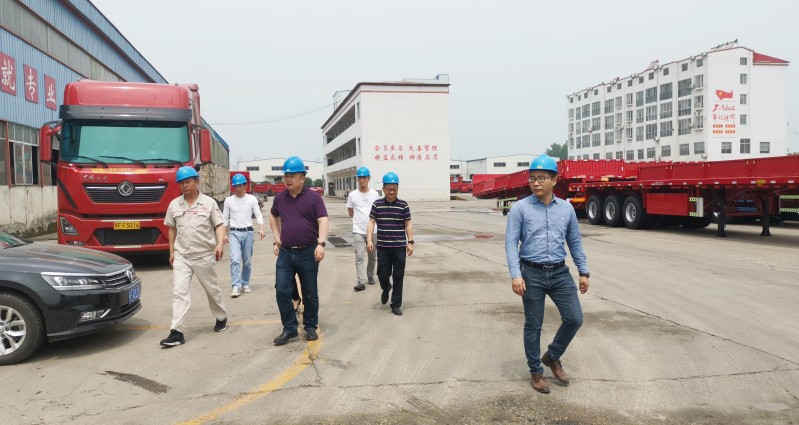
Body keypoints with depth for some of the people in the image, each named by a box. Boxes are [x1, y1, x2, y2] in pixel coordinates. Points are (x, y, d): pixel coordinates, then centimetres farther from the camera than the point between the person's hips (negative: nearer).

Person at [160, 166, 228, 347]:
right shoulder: (174, 205, 5)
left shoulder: (209, 202, -3)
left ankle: (221, 318, 35)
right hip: (181, 256, 2)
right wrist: (171, 251, 10)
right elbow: (172, 229, 13)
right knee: (179, 291, -8)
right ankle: (176, 332, -9)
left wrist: (220, 244, -21)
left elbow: (219, 225, -5)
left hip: (204, 255, -2)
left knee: (212, 289, 13)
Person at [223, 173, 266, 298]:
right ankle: (236, 287, -16)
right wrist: (225, 234, 6)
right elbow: (225, 218, 10)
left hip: (248, 232, 1)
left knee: (247, 262, 9)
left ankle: (245, 284, 23)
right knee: (235, 260, -14)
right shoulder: (229, 200, 5)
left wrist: (261, 228, -17)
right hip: (234, 233, -1)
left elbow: (258, 214, -2)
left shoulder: (252, 199, 3)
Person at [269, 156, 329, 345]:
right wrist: (276, 239, 14)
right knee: (282, 290, -1)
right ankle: (289, 328, 12)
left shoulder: (313, 197, -6)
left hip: (307, 252, -3)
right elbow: (273, 217, 24)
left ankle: (310, 327, 24)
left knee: (310, 293, 8)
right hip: (285, 253, 3)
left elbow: (323, 221, -13)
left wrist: (321, 243, -27)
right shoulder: (279, 198, 6)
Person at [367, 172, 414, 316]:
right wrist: (369, 240, -10)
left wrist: (410, 242, -1)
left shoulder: (403, 205, 2)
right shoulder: (377, 204, 2)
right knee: (382, 274, 3)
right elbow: (371, 223, 1)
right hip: (383, 247, 0)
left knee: (398, 276, 2)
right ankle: (386, 289, 39)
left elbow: (408, 224, 5)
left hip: (400, 247, 0)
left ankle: (396, 305, 14)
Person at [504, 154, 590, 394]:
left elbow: (575, 242, 12)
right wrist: (515, 275, -19)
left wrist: (583, 272, 11)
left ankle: (552, 357, 27)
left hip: (560, 273, 3)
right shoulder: (520, 208, -6)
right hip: (532, 274, -3)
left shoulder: (566, 208, 5)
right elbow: (511, 242, -9)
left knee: (574, 318, 2)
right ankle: (536, 372, 24)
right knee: (533, 326, 6)